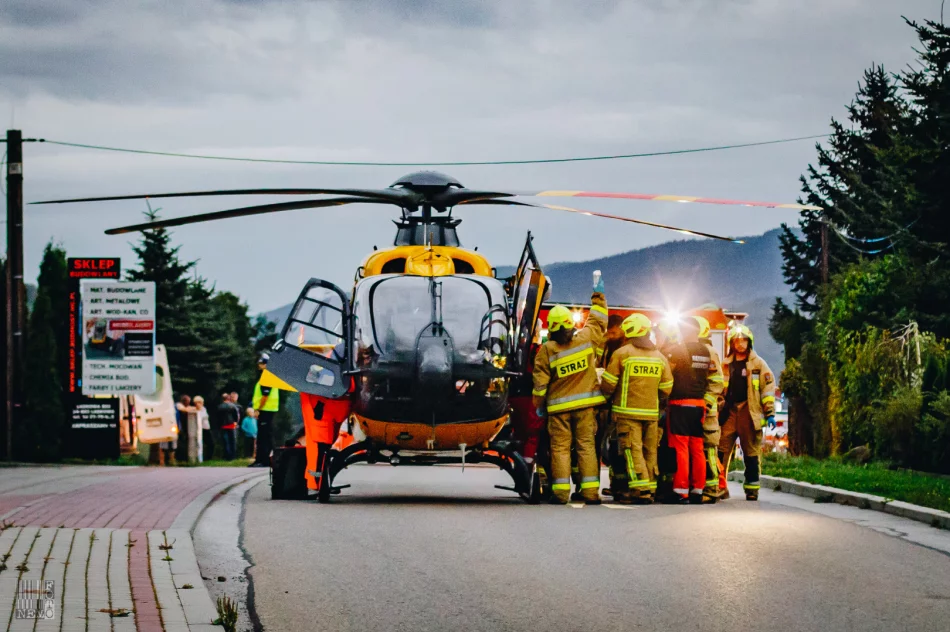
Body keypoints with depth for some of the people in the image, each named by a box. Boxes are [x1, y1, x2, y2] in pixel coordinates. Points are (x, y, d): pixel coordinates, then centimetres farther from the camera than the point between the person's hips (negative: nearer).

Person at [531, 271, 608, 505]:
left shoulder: (546, 350, -8)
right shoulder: (586, 338, -5)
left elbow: (540, 382, -5)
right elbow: (598, 321, 13)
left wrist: (539, 405, 8)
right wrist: (598, 295, 25)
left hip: (558, 407, -2)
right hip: (585, 404, 2)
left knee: (560, 448, 3)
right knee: (586, 446, 4)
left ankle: (561, 492, -2)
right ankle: (591, 492, -1)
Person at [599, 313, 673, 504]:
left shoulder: (621, 353, -7)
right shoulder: (659, 356, 8)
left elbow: (608, 384, -4)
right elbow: (666, 388, 10)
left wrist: (607, 396, 17)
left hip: (628, 411, -5)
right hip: (651, 412, 5)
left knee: (632, 451, -6)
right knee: (650, 452, 11)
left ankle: (641, 490, -16)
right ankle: (650, 490, 13)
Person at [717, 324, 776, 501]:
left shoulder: (758, 364, 6)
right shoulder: (726, 365, 15)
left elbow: (768, 388, 3)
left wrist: (770, 413, -4)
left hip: (750, 413, -2)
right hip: (729, 412, 2)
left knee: (751, 453, 2)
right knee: (721, 450, -5)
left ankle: (751, 488, 7)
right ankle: (720, 486, -1)